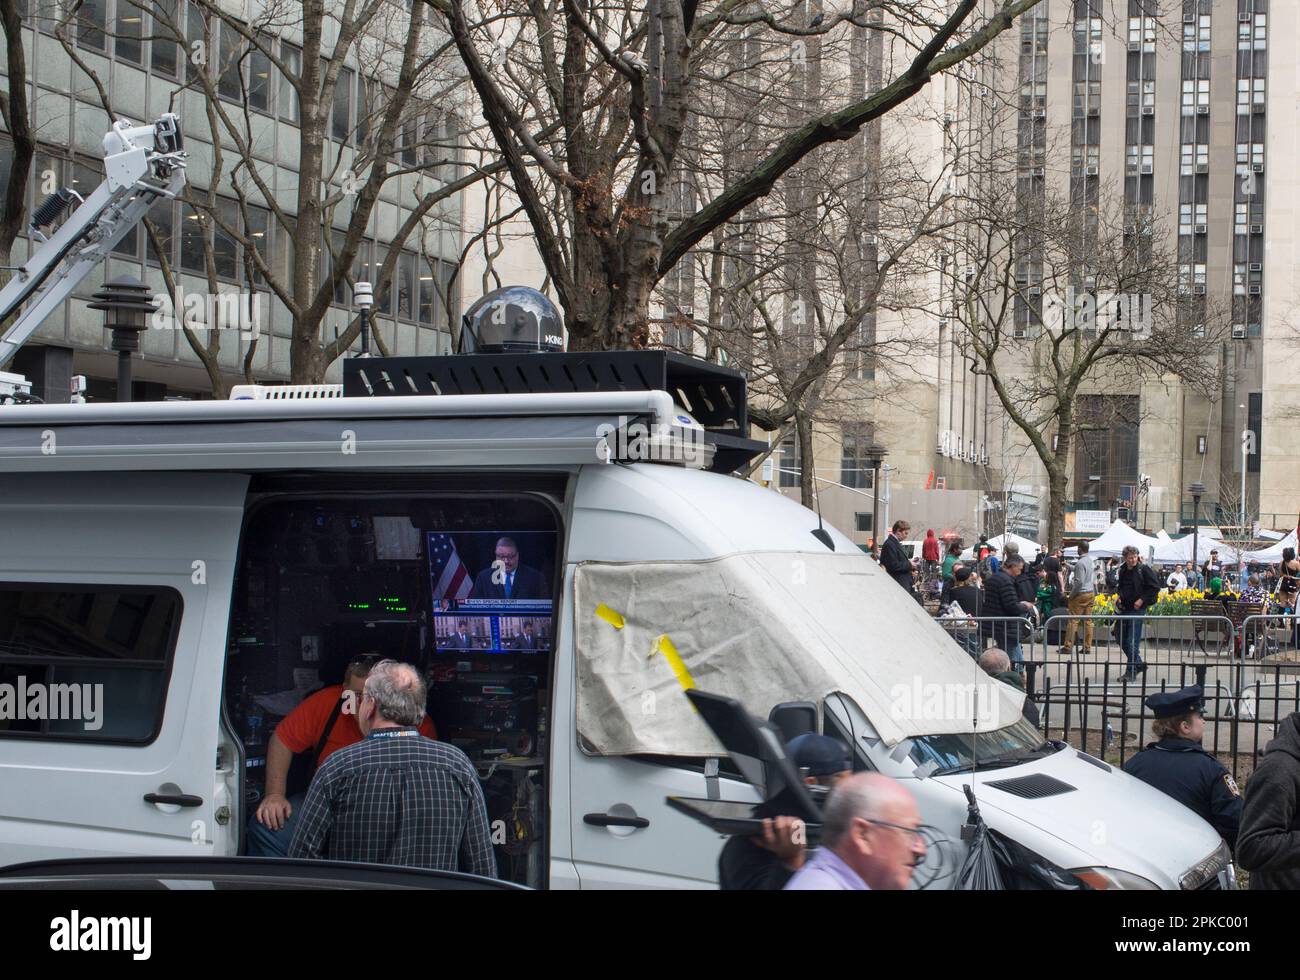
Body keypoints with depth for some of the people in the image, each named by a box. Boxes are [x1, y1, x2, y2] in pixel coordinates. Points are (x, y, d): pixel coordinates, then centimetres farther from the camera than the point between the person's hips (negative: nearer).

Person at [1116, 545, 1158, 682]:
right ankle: (1139, 665, 27)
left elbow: (1155, 587, -9)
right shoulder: (1123, 571, 11)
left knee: (1132, 642, -9)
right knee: (1122, 640, 12)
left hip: (1137, 609, -7)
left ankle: (1131, 672, -3)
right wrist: (1120, 597, 10)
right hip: (1124, 609, 8)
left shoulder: (1144, 570, -8)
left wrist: (1142, 600, -13)